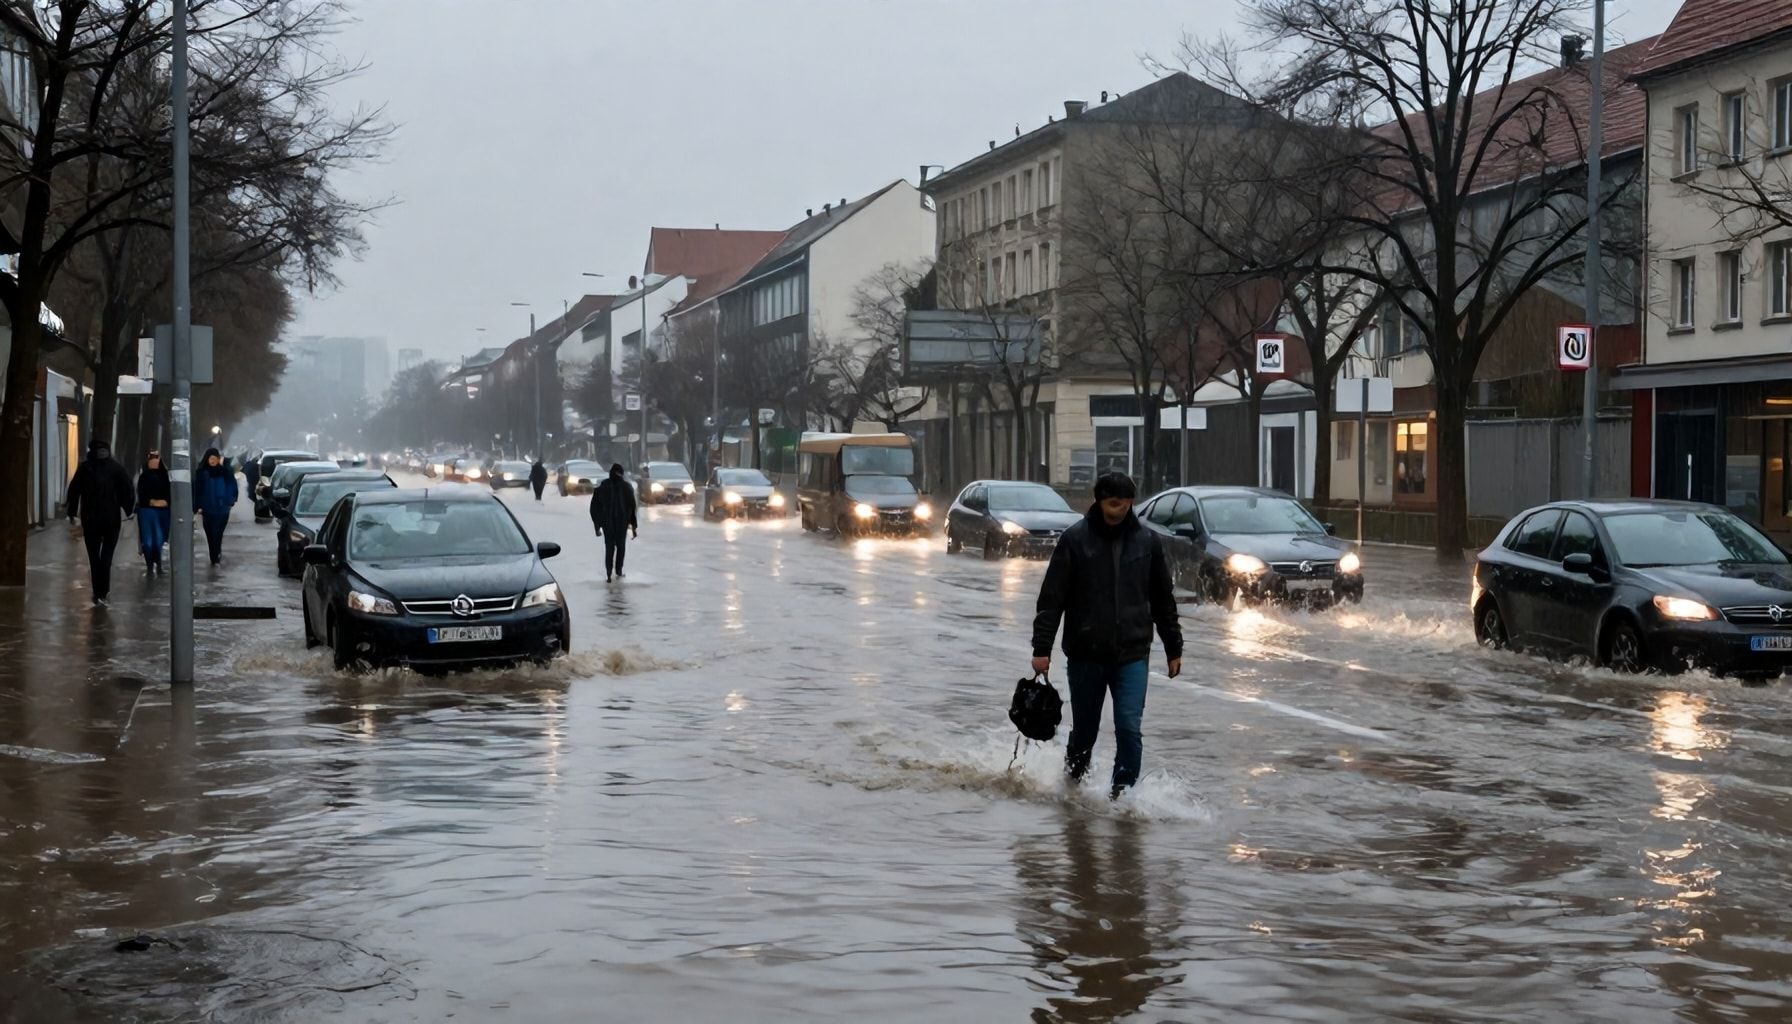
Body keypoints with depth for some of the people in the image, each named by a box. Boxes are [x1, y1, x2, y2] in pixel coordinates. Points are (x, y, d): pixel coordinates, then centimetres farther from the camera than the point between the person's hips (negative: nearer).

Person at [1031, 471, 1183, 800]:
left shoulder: (1146, 541, 5)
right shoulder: (1075, 539, -3)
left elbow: (1163, 599, 13)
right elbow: (1051, 597, -3)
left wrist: (1174, 649, 14)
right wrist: (1042, 647, -9)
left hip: (1132, 654, 1)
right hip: (1085, 654, -1)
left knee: (1129, 727, -12)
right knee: (1084, 730, 11)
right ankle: (1075, 784, 35)